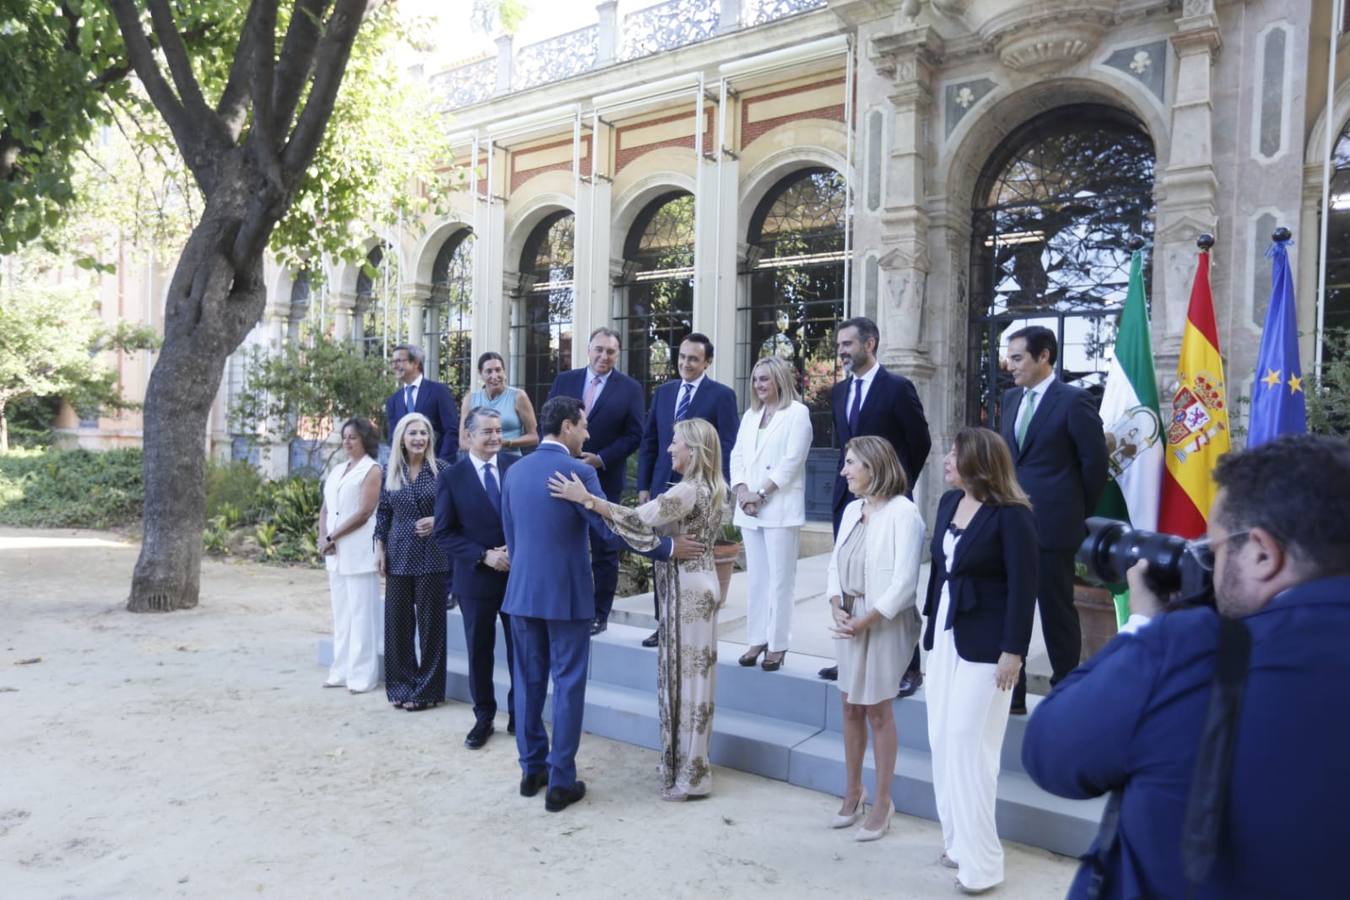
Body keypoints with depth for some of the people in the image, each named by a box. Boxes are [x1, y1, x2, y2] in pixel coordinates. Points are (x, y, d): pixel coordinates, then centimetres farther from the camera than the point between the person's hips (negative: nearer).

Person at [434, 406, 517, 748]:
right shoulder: (451, 477, -5)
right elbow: (444, 534, -5)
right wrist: (484, 556, -15)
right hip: (477, 578, -1)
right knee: (479, 651, 11)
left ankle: (519, 715, 27)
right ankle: (484, 718, 28)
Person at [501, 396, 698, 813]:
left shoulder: (515, 471, 6)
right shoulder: (578, 471, -14)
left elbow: (510, 534, 13)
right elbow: (613, 529, -16)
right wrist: (669, 547, -8)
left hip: (523, 591, 6)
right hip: (565, 594, -6)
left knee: (529, 681, 15)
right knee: (567, 685, 4)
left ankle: (532, 770, 25)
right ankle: (561, 782, 10)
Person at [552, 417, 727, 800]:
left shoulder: (688, 491, -20)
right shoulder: (707, 488, 10)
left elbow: (639, 520, -28)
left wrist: (586, 498, -29)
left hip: (687, 589, -10)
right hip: (695, 584, 10)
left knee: (684, 675, 0)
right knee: (691, 673, 16)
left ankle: (689, 775, 12)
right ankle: (690, 764, 29)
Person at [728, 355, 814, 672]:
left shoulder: (797, 413, -2)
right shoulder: (750, 415, 18)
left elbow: (792, 461, -11)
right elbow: (737, 456, 12)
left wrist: (762, 495, -13)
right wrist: (742, 492, -4)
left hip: (780, 509, -6)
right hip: (749, 509, 6)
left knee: (779, 578, -4)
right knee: (756, 577, 10)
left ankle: (777, 645, 2)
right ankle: (756, 640, 16)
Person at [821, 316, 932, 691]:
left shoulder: (897, 387, -9)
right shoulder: (840, 391, 11)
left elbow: (921, 443, -3)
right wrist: (847, 478, 15)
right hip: (847, 496, 6)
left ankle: (909, 669, 10)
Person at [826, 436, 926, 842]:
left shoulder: (903, 512, -15)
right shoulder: (852, 509, 6)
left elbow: (904, 582, -19)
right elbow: (835, 563, 10)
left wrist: (866, 621, -18)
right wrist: (836, 607, -6)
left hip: (885, 623, -6)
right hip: (850, 620, 7)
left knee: (878, 711, 5)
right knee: (851, 707, 15)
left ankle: (882, 802, 21)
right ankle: (853, 793, 31)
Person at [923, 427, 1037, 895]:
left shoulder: (1011, 515, -16)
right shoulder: (948, 502, 7)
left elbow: (1023, 586, -16)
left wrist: (1013, 651, -17)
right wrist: (931, 621, 13)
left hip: (984, 644, -8)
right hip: (944, 635, 8)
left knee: (970, 744, -1)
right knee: (943, 739, 13)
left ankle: (979, 858, 14)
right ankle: (956, 838, 28)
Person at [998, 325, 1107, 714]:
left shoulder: (1074, 401, -9)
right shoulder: (1011, 398, 11)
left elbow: (1095, 462, -8)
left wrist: (1078, 514, -2)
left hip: (1053, 525, -6)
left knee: (1057, 610, 5)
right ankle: (1011, 692, 22)